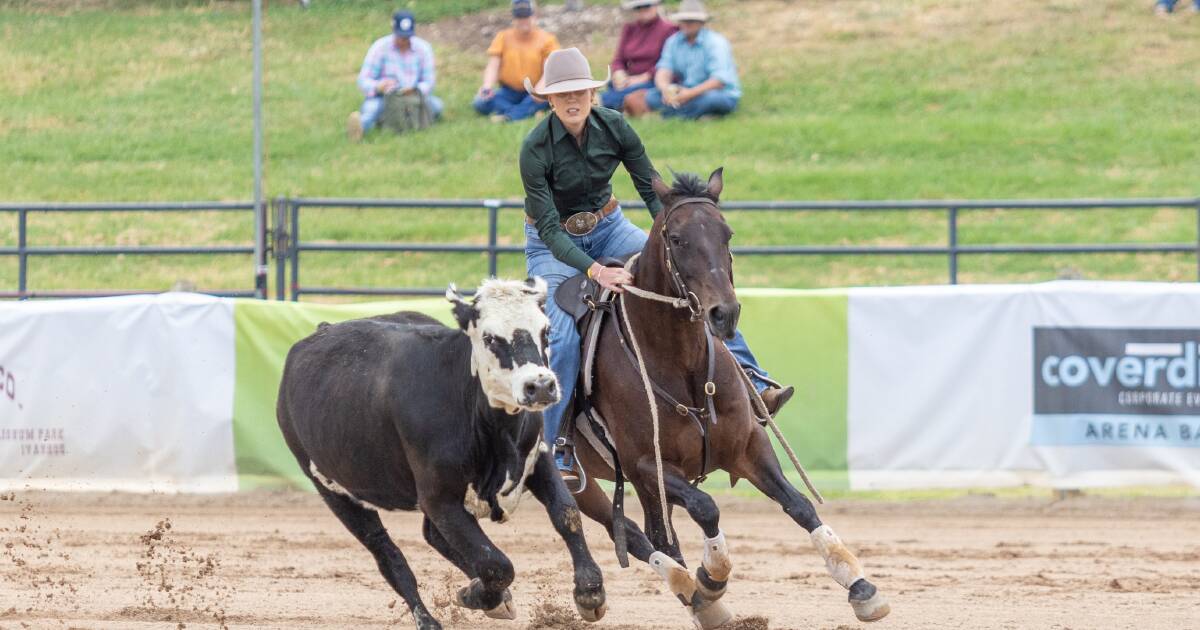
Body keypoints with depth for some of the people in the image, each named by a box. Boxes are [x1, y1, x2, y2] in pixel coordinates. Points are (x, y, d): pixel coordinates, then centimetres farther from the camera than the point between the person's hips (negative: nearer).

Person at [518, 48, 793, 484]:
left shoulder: (613, 128, -14)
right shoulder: (535, 149, -25)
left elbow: (653, 190, -9)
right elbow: (549, 229, -27)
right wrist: (595, 271, -41)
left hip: (608, 228, 4)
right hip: (554, 246, -4)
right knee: (565, 338, -26)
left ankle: (752, 386, -12)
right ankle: (558, 455, -17)